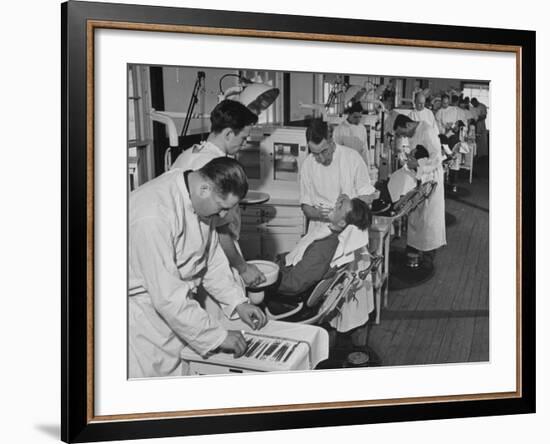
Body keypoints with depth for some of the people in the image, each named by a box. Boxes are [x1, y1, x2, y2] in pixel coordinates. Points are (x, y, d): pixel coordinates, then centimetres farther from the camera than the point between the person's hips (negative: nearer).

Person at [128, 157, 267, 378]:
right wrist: (218, 336, -23)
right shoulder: (153, 216, -32)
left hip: (178, 307, 8)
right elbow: (168, 297, -30)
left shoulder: (200, 200, -4)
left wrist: (238, 302, 3)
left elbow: (212, 255, 12)